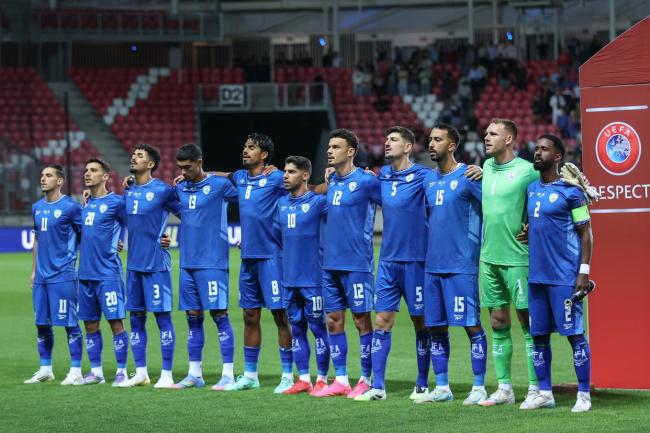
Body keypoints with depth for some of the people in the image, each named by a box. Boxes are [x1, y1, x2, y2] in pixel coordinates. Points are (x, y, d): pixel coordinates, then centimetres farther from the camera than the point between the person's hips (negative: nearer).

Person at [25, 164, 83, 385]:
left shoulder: (70, 207, -8)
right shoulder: (37, 208, 12)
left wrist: (80, 264, -10)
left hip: (63, 275, -7)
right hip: (41, 276, 7)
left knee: (70, 323, -5)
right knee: (42, 323, 10)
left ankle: (76, 371, 0)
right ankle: (45, 369, 20)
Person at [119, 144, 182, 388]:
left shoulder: (162, 190, -7)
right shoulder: (127, 192, 11)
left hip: (156, 264, -7)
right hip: (133, 265, 7)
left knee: (162, 316, -4)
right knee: (136, 319, 8)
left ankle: (167, 375, -1)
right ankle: (140, 373, 15)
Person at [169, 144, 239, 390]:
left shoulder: (219, 185, -5)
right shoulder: (180, 189, 13)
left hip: (212, 262, -6)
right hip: (187, 263, 6)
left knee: (219, 314, -6)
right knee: (193, 317, 8)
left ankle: (228, 374, -5)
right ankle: (194, 374, 14)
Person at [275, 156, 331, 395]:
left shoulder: (318, 202, -6)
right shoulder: (281, 204, 12)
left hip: (313, 277, -6)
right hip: (289, 278, 6)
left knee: (318, 327, -1)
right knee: (296, 328, 8)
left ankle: (322, 379, 5)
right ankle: (303, 379, 14)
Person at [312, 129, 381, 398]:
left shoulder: (366, 181, -9)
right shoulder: (331, 182, 12)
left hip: (356, 264, -7)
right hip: (330, 263, 7)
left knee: (361, 320, -1)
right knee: (333, 320, 7)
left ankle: (366, 381, 5)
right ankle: (340, 381, 13)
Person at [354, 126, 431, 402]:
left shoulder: (421, 176, -7)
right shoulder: (381, 175, 9)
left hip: (415, 261, -5)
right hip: (388, 260, 5)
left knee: (421, 322, 4)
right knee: (382, 321, 1)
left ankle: (422, 385, 13)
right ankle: (377, 386, 3)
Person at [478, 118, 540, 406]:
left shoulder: (527, 171, -10)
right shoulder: (486, 167, 10)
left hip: (517, 259, -6)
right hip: (489, 258, 6)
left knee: (528, 323, -1)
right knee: (497, 324, 8)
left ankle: (535, 389, 3)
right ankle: (504, 389, 14)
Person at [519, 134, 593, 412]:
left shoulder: (570, 191, -6)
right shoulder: (531, 189, 12)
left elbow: (585, 233, -6)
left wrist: (584, 271, -12)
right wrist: (527, 229, 8)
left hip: (564, 277, -7)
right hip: (536, 275, 7)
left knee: (575, 335, -4)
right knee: (539, 336, 9)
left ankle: (583, 395, 1)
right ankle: (544, 394, 17)